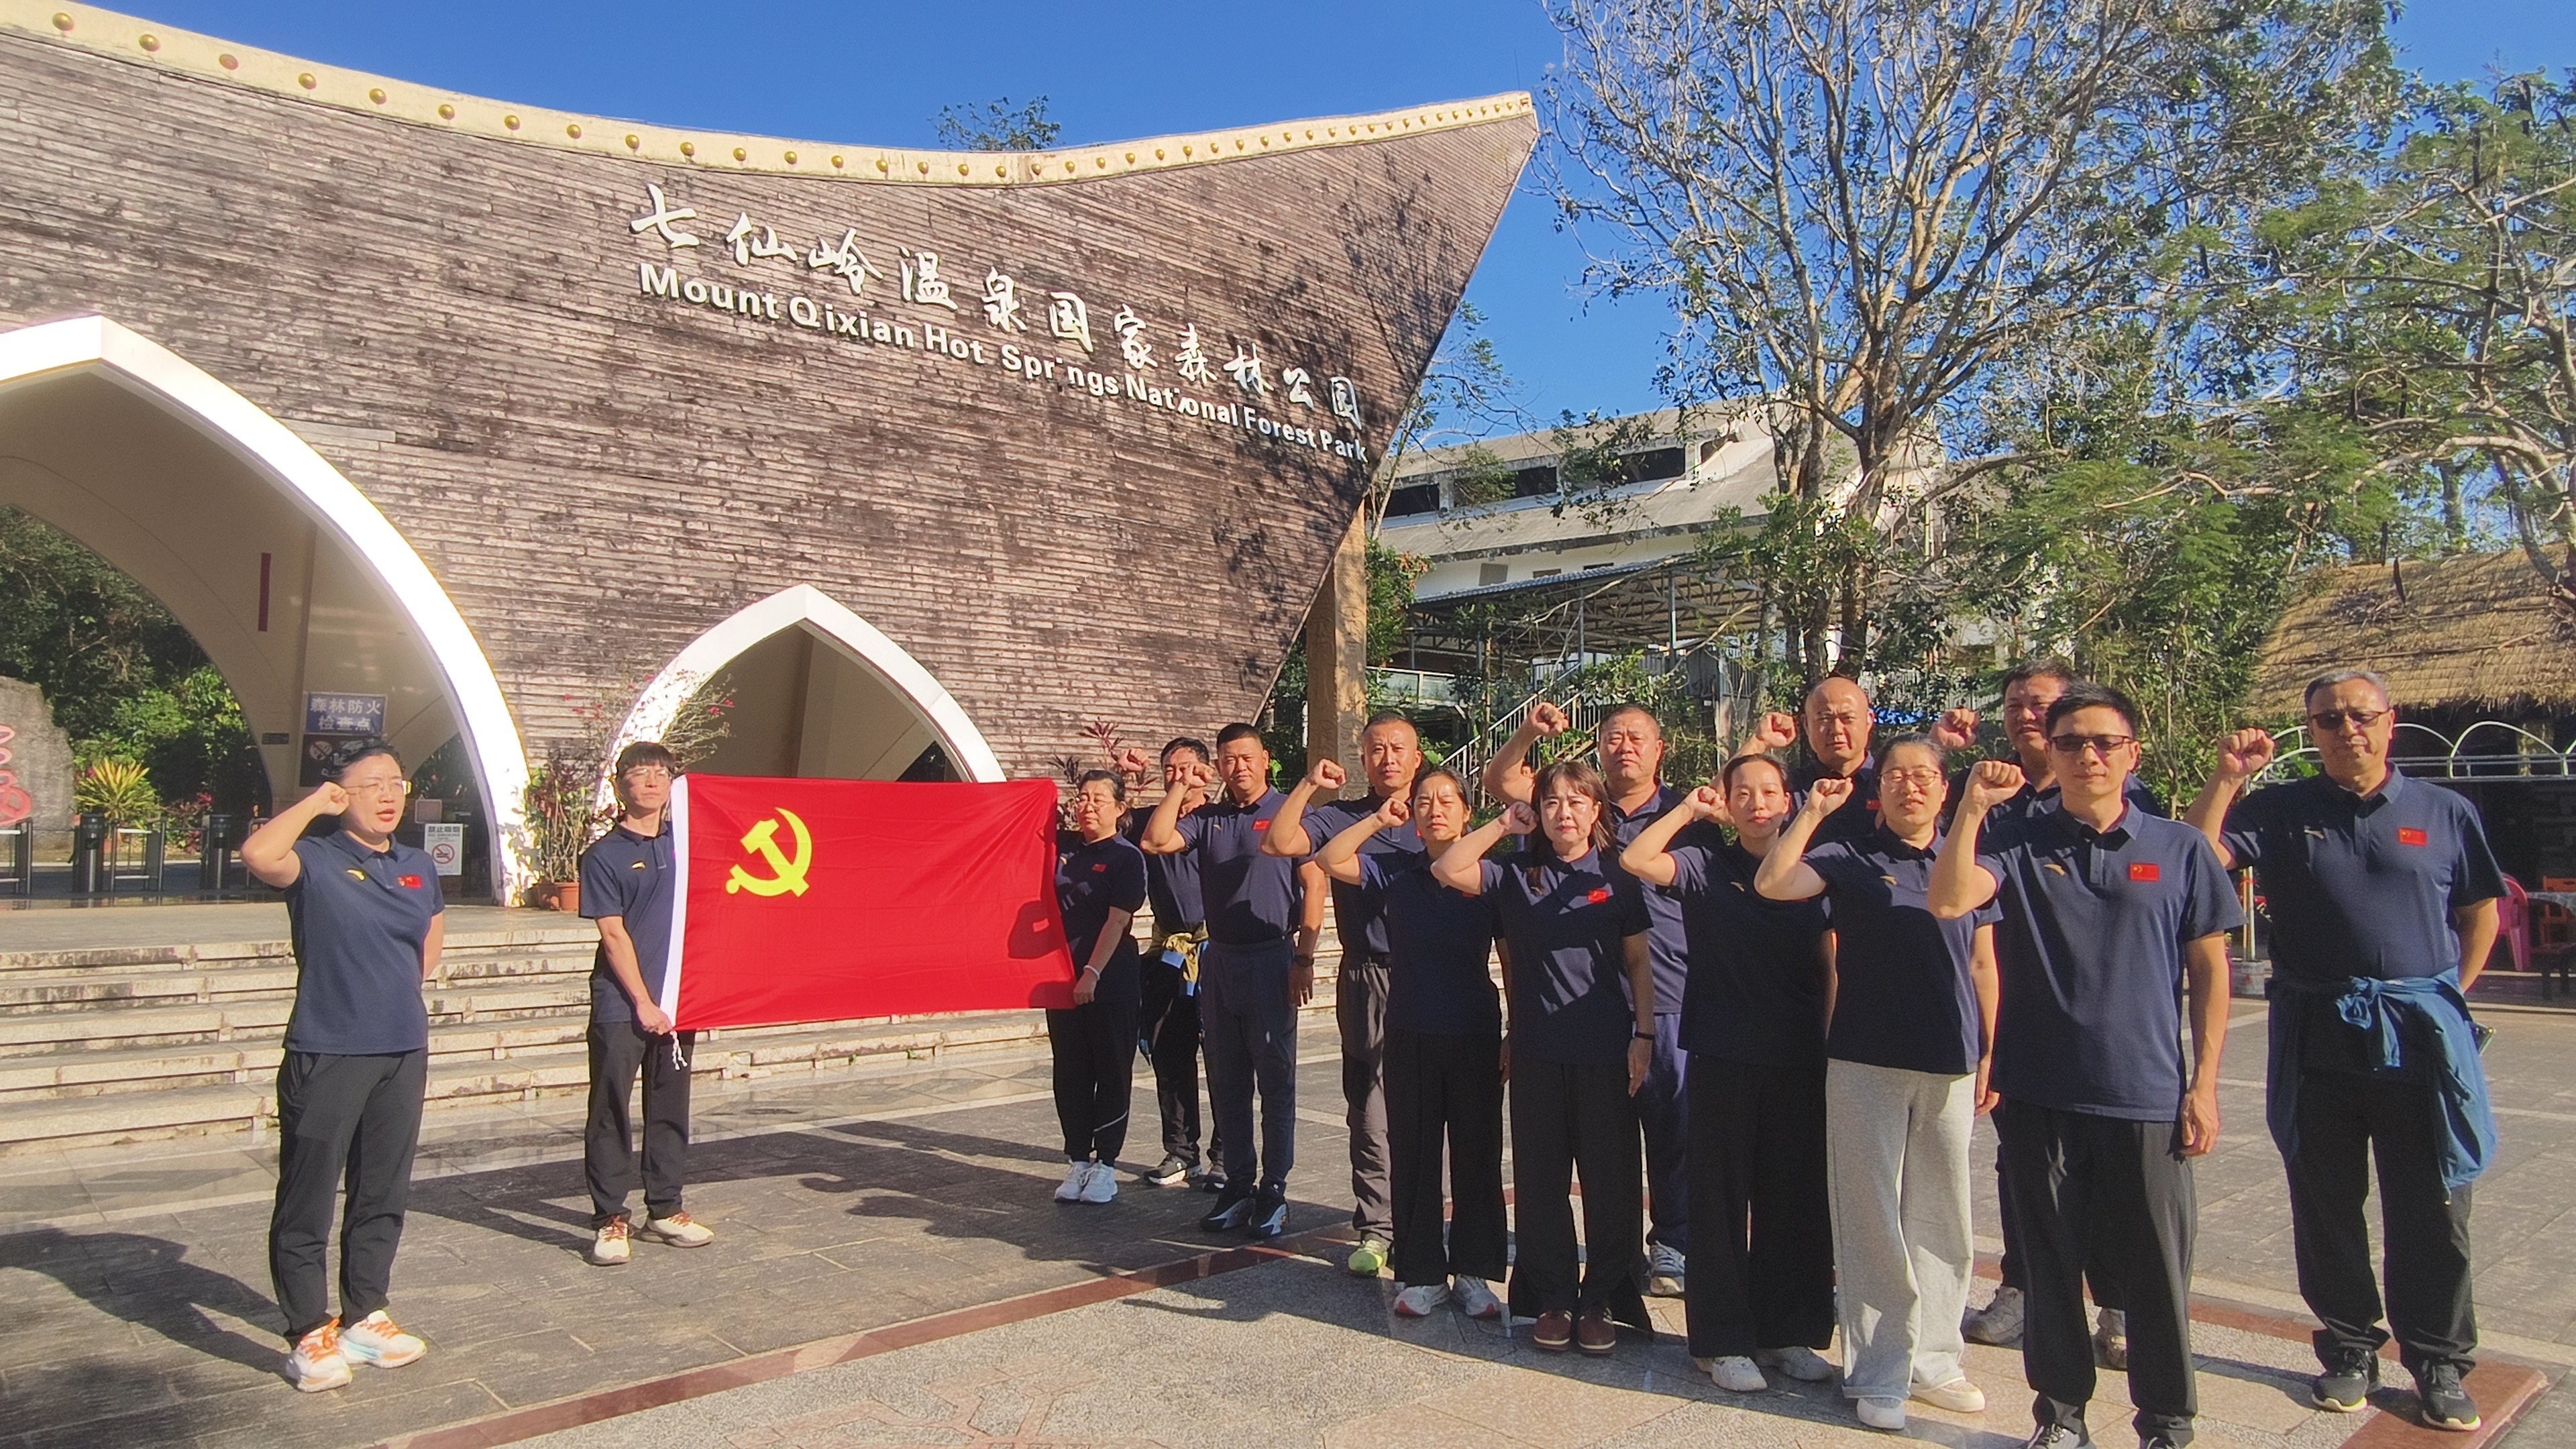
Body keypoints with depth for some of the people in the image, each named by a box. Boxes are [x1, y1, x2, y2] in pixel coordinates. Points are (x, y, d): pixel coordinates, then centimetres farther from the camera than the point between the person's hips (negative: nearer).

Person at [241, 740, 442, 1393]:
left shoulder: (419, 869, 10)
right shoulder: (316, 861, -7)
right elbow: (257, 855, -30)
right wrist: (315, 802, -17)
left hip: (403, 1053, 6)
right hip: (326, 1054, -5)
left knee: (383, 1194, 14)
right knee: (308, 1199, 2)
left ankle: (365, 1315, 27)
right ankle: (310, 1333, 13)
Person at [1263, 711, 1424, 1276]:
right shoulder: (1340, 818, 5)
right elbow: (1276, 844, -9)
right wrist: (1309, 785, -11)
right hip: (1367, 980, 0)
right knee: (1371, 1112, 4)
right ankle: (1374, 1230, 13)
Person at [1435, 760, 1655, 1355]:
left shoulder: (1616, 879, 2)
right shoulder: (1516, 876, 4)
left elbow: (1638, 961, 4)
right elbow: (1446, 870, -5)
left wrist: (1643, 1035, -3)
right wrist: (1501, 827, -2)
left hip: (1605, 1053, -1)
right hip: (1537, 1052, 1)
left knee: (1609, 1178, 5)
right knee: (1541, 1178, 8)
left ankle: (1601, 1300, 20)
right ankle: (1552, 1299, 21)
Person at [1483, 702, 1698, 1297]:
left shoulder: (1687, 813, 3)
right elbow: (1500, 783, 3)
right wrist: (1529, 733, -13)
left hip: (1672, 1002, -1)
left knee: (1676, 1127, 4)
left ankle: (1672, 1247, 20)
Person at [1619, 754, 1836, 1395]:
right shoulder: (1707, 866, 1)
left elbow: (1829, 968, 9)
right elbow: (1635, 860, -16)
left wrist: (1833, 1044, 3)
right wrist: (1689, 810, -7)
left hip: (1798, 1058, 3)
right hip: (1723, 1056, -2)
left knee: (1793, 1197, 10)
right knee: (1722, 1196, 4)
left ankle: (1785, 1331, 25)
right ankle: (1722, 1340, 14)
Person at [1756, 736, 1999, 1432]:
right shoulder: (1850, 860, 2)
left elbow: (1982, 965, 12)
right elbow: (1772, 883, -14)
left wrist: (1990, 1058, 10)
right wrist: (1813, 812, -11)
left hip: (1949, 1066, 3)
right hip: (1866, 1063, -3)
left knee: (1943, 1220, 11)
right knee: (1873, 1221, 2)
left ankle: (1933, 1359, 26)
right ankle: (1877, 1374, 12)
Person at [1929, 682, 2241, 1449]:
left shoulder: (2179, 848, 2)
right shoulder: (2018, 842, 0)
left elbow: (2209, 967, 5)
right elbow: (1947, 901, -16)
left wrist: (2204, 1083, 1)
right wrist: (1971, 808, -23)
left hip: (2148, 1096, 0)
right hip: (2040, 1091, 0)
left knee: (2158, 1269, 8)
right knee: (2051, 1261, 12)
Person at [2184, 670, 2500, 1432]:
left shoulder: (2444, 813, 5)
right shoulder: (2281, 811, 2)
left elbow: (2481, 911, 13)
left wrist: (2450, 996, 4)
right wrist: (2227, 778, -15)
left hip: (2421, 1035, 0)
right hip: (2317, 1036, 0)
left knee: (2432, 1212, 7)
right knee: (2327, 1207, 10)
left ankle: (2439, 1363, 23)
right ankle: (2348, 1350, 25)